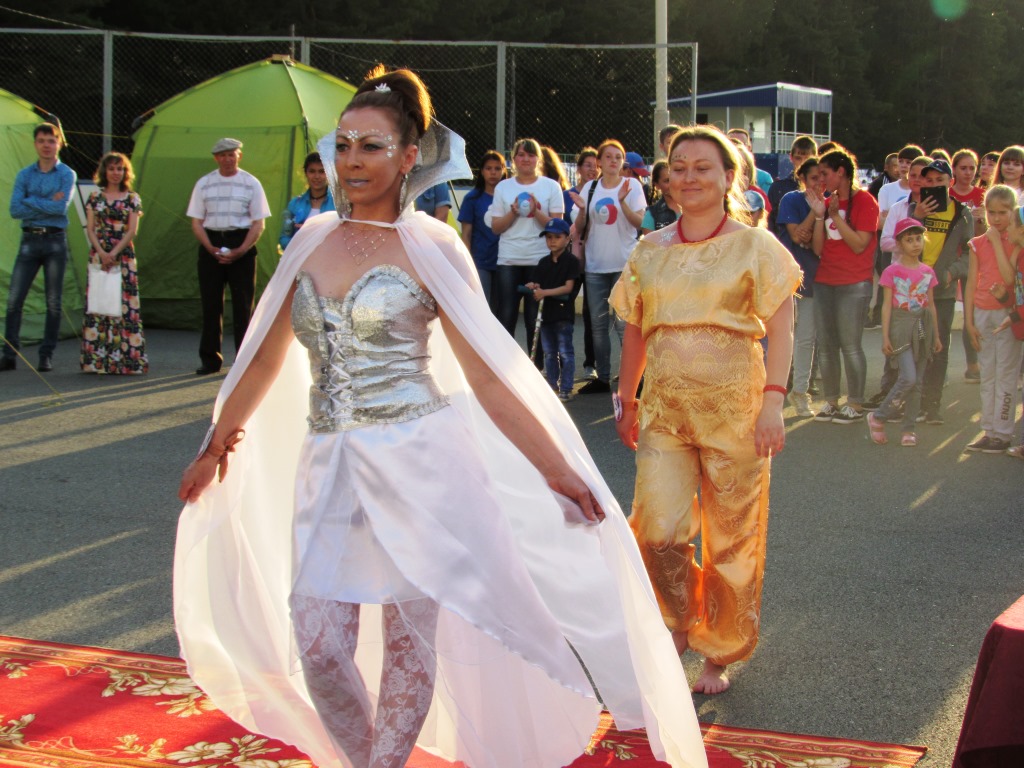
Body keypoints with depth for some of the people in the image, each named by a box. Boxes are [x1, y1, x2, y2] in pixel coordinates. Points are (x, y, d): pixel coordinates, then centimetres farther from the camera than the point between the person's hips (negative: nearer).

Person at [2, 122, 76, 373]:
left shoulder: (67, 174, 1)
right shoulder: (24, 175, 8)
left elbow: (61, 207, -15)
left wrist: (31, 201, -7)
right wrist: (47, 205, -10)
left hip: (55, 240, -2)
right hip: (29, 240, 2)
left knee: (53, 302, 0)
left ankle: (47, 356, 9)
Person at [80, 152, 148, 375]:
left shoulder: (132, 199, 6)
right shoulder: (95, 197, 10)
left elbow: (132, 230, -2)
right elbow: (90, 229, 5)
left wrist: (114, 253, -12)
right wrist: (101, 252, -10)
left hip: (124, 256, -1)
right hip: (98, 255, 1)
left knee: (125, 304, -4)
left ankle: (126, 358, -2)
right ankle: (97, 359, 1)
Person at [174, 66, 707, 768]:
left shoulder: (430, 246, -4)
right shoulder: (314, 239, 8)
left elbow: (485, 373, -5)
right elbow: (266, 356, 18)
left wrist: (557, 469, -8)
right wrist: (217, 445, 24)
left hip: (417, 462, -4)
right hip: (329, 468, 4)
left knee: (408, 641, 6)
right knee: (318, 649, -1)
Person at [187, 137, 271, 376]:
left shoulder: (251, 184, 2)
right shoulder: (204, 184, 8)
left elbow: (259, 224, 0)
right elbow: (197, 222, 7)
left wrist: (239, 251, -12)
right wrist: (211, 248, -9)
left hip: (242, 244, -2)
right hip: (210, 243, 2)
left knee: (243, 305, -2)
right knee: (210, 304, 4)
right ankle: (210, 360, 11)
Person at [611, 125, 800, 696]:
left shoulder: (754, 247, 0)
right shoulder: (649, 251, 10)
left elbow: (780, 329, -5)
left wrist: (773, 402, -16)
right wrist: (627, 402, 16)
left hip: (734, 406, -2)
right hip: (665, 407, 2)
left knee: (731, 540, 4)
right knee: (659, 531, -10)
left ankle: (721, 655, 20)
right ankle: (683, 621, 18)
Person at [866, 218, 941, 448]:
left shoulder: (928, 272, 8)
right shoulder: (893, 271, -5)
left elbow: (931, 305, 14)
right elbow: (887, 305, -4)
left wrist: (936, 335, 14)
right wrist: (885, 336, -8)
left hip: (922, 327, 5)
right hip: (901, 326, -5)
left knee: (917, 382, 5)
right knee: (908, 378, -16)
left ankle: (909, 429, 12)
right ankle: (878, 418, 0)